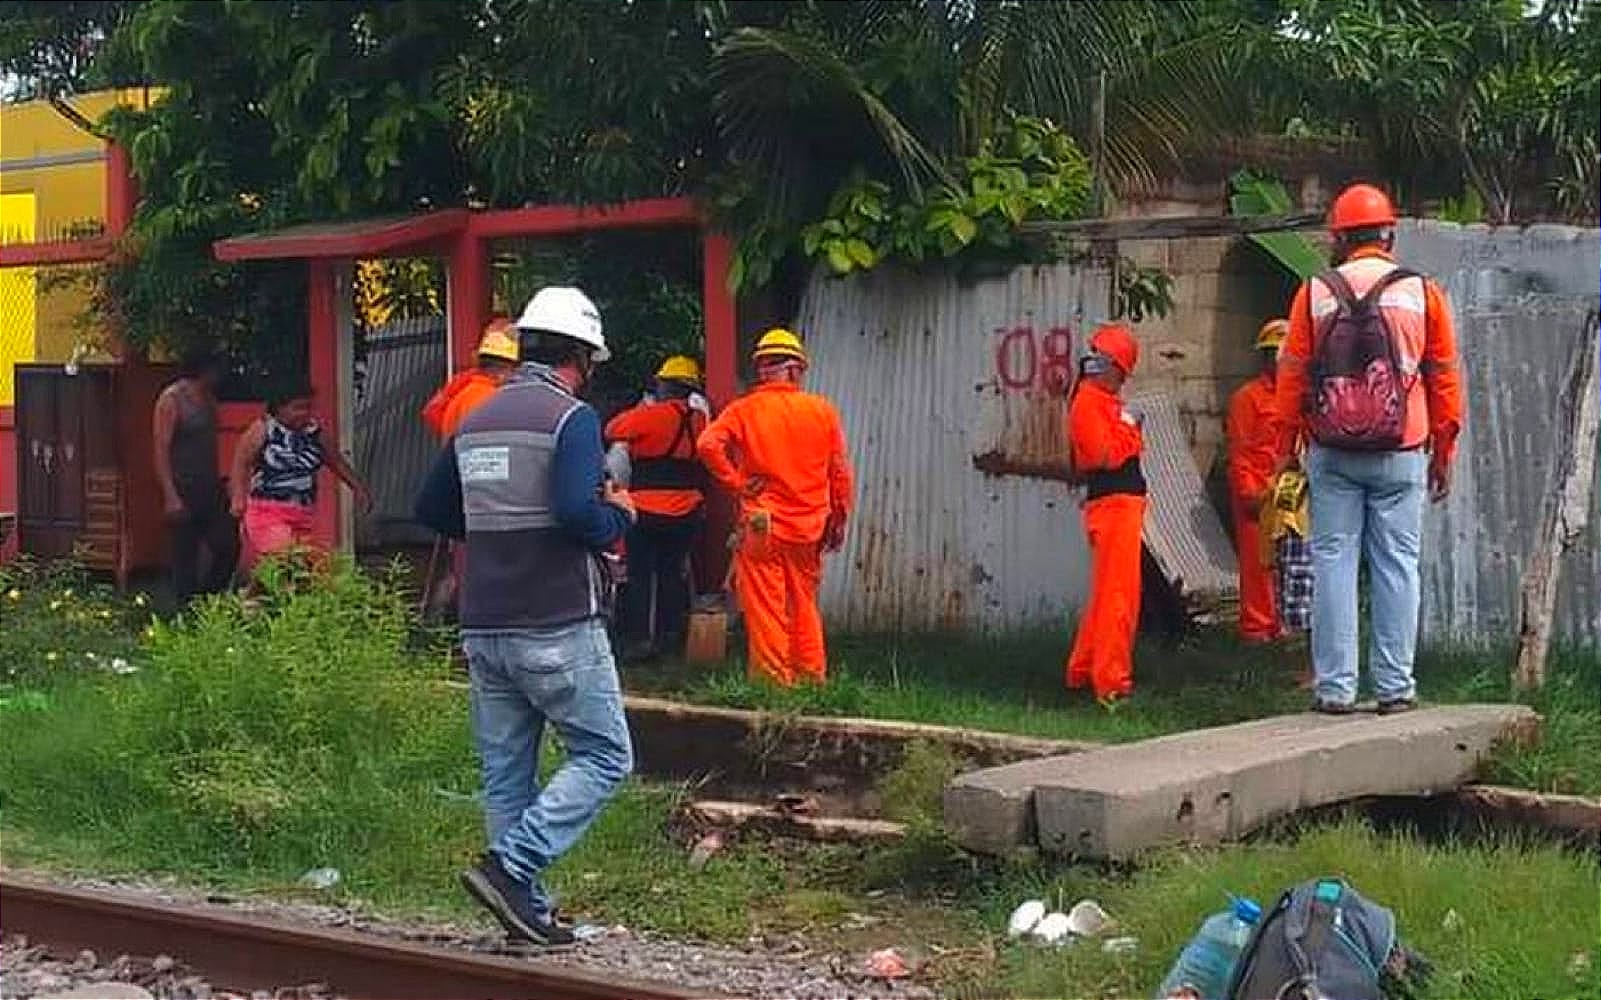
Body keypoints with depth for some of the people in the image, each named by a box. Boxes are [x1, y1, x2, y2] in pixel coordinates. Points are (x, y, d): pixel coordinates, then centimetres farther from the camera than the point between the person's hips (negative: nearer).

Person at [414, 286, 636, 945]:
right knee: (603, 757, 2)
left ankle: (529, 912, 13)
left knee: (505, 772, 11)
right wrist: (619, 517, -3)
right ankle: (510, 867, -11)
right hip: (558, 628, -7)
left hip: (484, 629, 7)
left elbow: (432, 510, 18)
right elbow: (578, 513, -23)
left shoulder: (475, 420, 12)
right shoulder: (571, 418, -10)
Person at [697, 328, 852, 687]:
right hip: (809, 527, 3)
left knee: (766, 608, 2)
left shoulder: (744, 410, -5)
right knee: (804, 606, 16)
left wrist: (736, 482, -9)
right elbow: (840, 473, 5)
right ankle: (813, 680, 21)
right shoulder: (823, 411, 2)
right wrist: (837, 522, 14)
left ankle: (774, 682, 3)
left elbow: (709, 444, -20)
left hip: (762, 526, -3)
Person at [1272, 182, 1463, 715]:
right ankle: (1395, 686, 5)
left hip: (1332, 455, 0)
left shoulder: (1314, 293, 1)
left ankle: (1334, 687, 3)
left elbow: (1292, 375, 3)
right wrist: (1444, 452, 15)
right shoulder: (1423, 293, 2)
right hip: (1401, 454, 0)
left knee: (1333, 564, 4)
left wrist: (1285, 446, 11)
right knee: (1396, 565, 4)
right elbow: (1445, 377, 6)